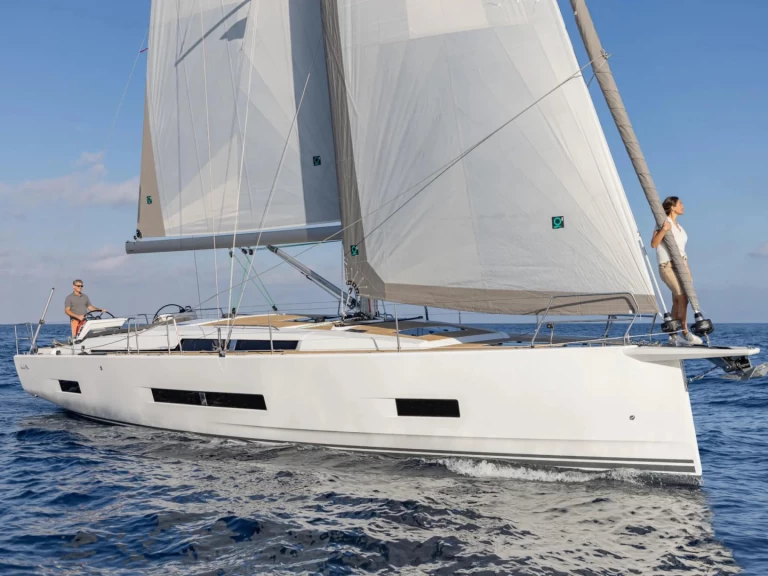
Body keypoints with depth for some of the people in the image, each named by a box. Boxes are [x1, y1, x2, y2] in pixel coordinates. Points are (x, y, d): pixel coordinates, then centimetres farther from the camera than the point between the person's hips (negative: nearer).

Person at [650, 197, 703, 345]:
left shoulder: (679, 227, 20)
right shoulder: (663, 223, -4)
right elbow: (654, 244, -16)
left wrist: (687, 270, 19)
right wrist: (664, 229, -26)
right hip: (668, 265, -7)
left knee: (677, 300, 1)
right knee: (683, 297, -20)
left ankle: (673, 335, 5)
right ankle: (686, 333, -20)